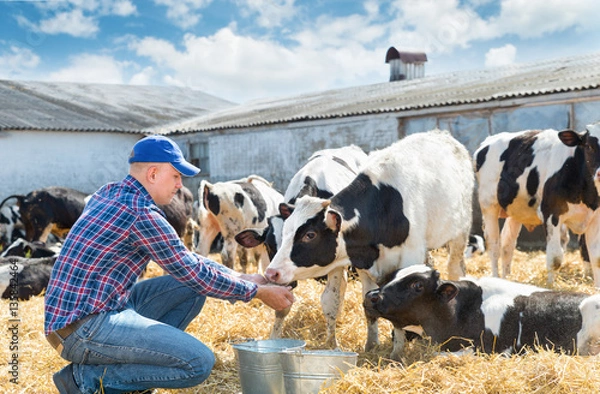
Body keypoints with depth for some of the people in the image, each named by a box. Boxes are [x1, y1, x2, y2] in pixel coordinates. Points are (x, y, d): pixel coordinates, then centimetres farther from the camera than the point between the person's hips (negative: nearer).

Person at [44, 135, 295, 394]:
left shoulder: (110, 194, 11)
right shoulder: (141, 214, -18)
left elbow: (185, 257, 18)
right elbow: (194, 274, -11)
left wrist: (238, 277, 16)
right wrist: (258, 292, 0)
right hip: (83, 329, -10)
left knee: (191, 289, 11)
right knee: (199, 363, -15)